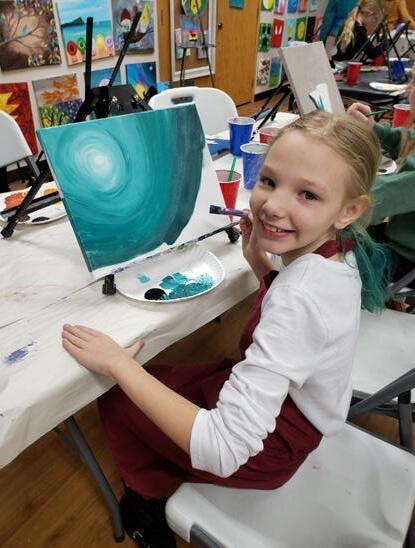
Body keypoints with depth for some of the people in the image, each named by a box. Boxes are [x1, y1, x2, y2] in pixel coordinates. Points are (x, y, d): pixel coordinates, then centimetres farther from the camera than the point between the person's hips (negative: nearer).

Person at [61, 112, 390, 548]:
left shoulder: (300, 297, -38)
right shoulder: (338, 251, -11)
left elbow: (222, 451, -38)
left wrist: (118, 364, -31)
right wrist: (260, 263, -5)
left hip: (271, 446, -7)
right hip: (287, 397, 8)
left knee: (115, 400, 4)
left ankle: (148, 499, 33)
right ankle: (159, 484, 40)